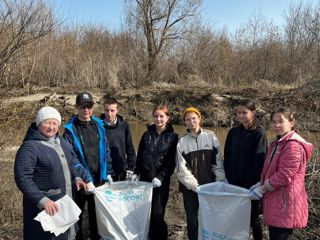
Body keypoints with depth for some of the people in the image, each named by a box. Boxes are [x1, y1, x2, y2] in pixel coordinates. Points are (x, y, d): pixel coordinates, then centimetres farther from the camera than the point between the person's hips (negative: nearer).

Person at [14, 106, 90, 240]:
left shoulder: (61, 142, 7)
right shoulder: (30, 147, -17)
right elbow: (22, 178, -22)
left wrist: (76, 177, 4)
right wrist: (42, 200, -28)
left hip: (65, 202, 8)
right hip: (44, 205, -7)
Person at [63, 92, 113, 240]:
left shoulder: (98, 125, 1)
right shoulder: (71, 129, -11)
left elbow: (106, 150, 5)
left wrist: (108, 173, 4)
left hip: (99, 178, 4)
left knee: (96, 212, 19)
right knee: (77, 213, 13)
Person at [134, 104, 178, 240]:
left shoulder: (173, 136, -2)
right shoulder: (147, 134, 9)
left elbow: (172, 161, -6)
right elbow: (139, 156, 13)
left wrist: (161, 177, -15)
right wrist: (136, 172, 2)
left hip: (161, 181, -3)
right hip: (145, 178, 4)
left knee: (157, 214, -5)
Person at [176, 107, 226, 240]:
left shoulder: (211, 137, 1)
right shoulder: (182, 142, 1)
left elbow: (218, 162, 1)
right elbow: (182, 169, -4)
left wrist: (221, 183, -6)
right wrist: (194, 185, -13)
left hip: (209, 186, 0)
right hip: (190, 188, 0)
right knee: (192, 220, 7)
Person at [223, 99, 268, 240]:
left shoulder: (259, 134, -9)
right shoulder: (233, 132, 6)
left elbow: (259, 162, -13)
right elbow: (227, 157, 8)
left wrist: (249, 183, -16)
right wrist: (227, 179, 2)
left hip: (251, 185, -4)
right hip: (233, 183, 5)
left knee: (253, 217, 9)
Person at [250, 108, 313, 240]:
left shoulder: (293, 145, -18)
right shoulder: (278, 143, 14)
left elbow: (284, 176, -22)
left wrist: (262, 189, -13)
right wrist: (261, 183, 7)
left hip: (285, 203, -9)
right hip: (275, 201, 10)